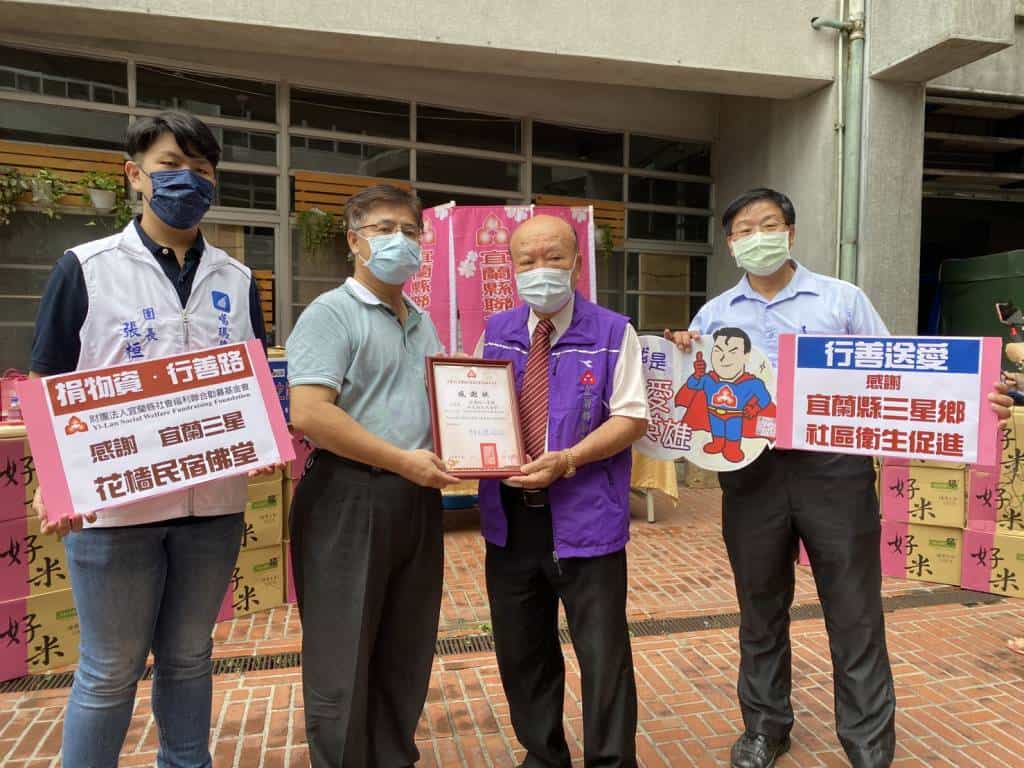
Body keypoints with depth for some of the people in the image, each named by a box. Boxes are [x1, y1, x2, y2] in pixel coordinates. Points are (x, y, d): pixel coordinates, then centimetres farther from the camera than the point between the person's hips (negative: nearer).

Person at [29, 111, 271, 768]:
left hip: (214, 502, 3)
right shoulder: (86, 268, -1)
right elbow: (51, 389, 0)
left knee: (189, 658, 17)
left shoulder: (236, 279, 8)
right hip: (113, 505, -3)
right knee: (110, 672, 9)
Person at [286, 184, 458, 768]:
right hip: (350, 499, -7)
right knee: (344, 659, 5)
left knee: (407, 652, 17)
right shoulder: (331, 314, -8)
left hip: (418, 500, 8)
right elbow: (309, 414, -20)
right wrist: (402, 460, -18)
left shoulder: (423, 322, 16)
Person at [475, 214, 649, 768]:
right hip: (510, 517, 5)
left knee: (603, 653, 7)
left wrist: (566, 460, -21)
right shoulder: (496, 333, 10)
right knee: (521, 651, 17)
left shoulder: (612, 333, -3)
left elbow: (631, 418, -9)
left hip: (585, 517, -4)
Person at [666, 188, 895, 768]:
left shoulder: (843, 300, 5)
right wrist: (680, 354, -8)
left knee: (854, 610, 6)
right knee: (760, 608, 14)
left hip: (833, 468, -1)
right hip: (751, 472, 2)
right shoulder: (714, 314, 10)